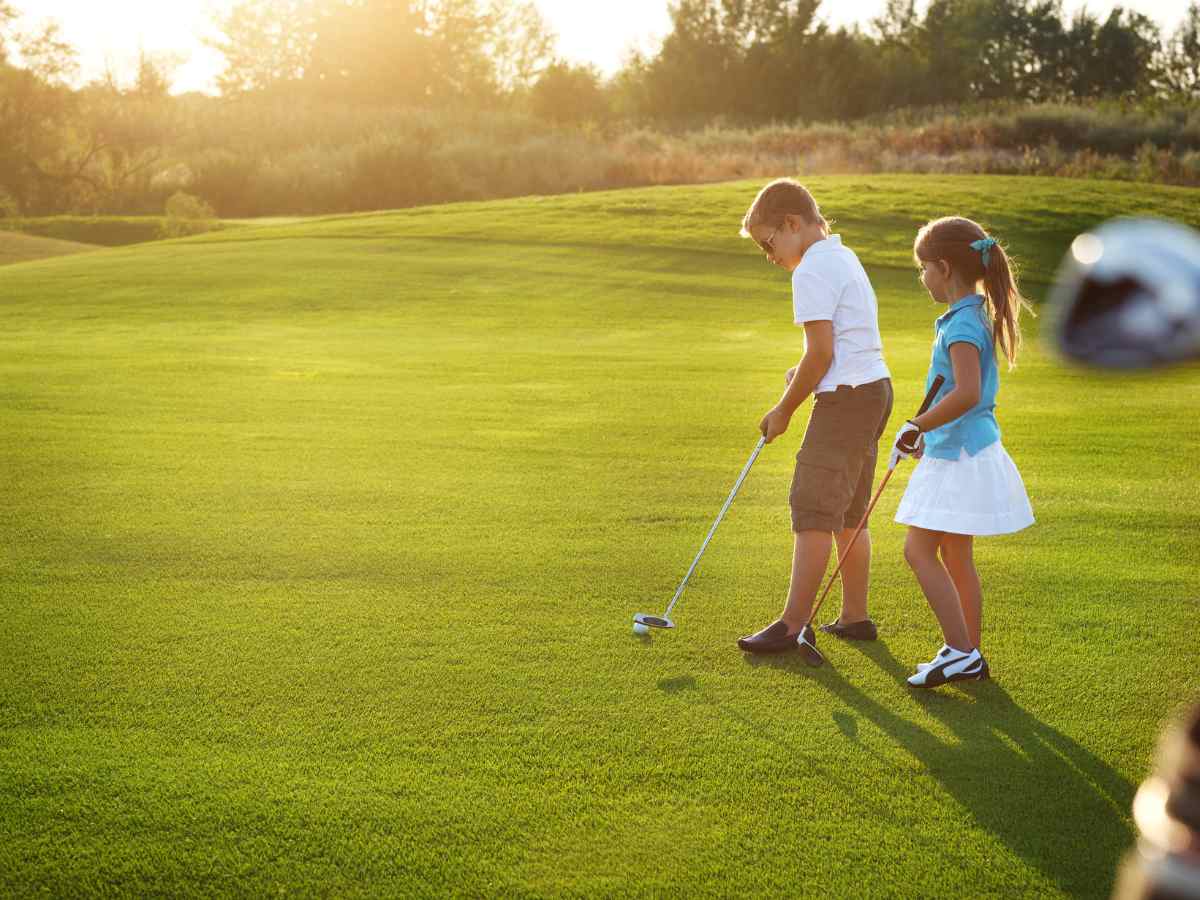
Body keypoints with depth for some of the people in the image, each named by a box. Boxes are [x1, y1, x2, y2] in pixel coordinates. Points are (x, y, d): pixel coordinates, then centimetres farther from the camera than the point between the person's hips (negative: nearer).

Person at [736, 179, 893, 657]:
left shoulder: (812, 271, -14)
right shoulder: (844, 258, 18)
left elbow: (821, 353, -18)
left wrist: (784, 409, -8)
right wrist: (804, 374, 6)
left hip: (845, 397, -10)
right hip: (874, 388, 10)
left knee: (813, 510, -9)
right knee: (848, 515, 15)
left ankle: (794, 624, -8)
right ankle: (855, 616, 21)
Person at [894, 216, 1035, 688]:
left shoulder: (962, 324, -19)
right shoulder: (976, 316, 12)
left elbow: (966, 393, -31)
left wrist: (917, 426, -22)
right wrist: (929, 434, 24)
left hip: (959, 456, -10)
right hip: (961, 451, 10)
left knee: (919, 548, -6)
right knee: (956, 556, 14)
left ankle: (960, 650, -4)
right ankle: (969, 656, 22)